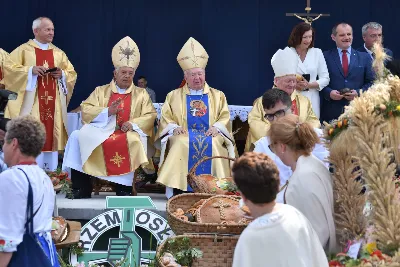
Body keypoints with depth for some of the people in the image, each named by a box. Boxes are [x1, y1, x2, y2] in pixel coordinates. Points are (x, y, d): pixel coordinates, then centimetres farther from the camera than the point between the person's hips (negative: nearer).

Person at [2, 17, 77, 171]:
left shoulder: (59, 53, 15)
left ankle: (50, 173, 9)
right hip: (32, 104, -4)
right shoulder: (23, 50, 2)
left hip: (53, 104, 4)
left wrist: (62, 74, -7)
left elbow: (72, 73, 15)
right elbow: (8, 68, -6)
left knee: (51, 135, 3)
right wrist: (30, 70, -17)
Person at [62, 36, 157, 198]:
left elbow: (150, 116, 6)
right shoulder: (101, 91, 19)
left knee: (133, 141, -38)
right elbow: (85, 110, 6)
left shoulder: (141, 94, 18)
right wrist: (107, 112, -11)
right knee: (78, 137, -29)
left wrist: (133, 124, -14)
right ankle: (81, 188, -25)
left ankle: (124, 189, -31)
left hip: (128, 133, -1)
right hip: (100, 130, 1)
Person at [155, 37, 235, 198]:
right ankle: (179, 195, -32)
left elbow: (225, 117, 11)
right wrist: (174, 128, -11)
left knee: (213, 145, -35)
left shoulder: (217, 96, 19)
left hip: (211, 136, 0)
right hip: (182, 137, 0)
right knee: (181, 145, -35)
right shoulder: (174, 96, 18)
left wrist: (217, 127, -11)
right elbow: (165, 119, 11)